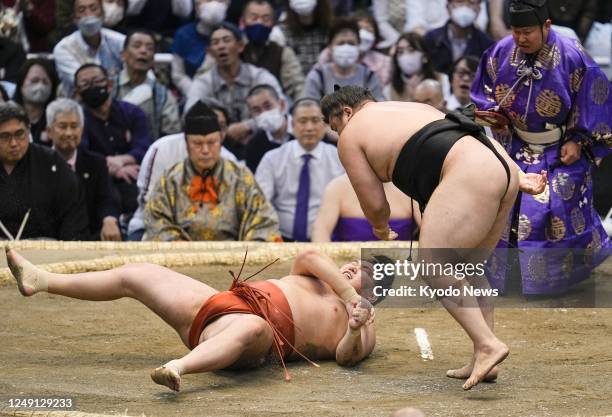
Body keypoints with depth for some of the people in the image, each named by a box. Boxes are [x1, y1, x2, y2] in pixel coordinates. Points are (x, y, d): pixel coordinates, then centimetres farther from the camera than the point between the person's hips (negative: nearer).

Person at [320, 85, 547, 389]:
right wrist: (519, 177, 15)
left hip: (469, 178, -9)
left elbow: (374, 204, 12)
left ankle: (487, 344, -20)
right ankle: (482, 362, 14)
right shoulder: (415, 109, 33)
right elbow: (483, 138, 23)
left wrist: (382, 230, 34)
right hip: (501, 169, 9)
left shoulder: (350, 137, 11)